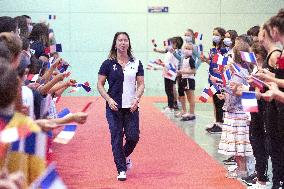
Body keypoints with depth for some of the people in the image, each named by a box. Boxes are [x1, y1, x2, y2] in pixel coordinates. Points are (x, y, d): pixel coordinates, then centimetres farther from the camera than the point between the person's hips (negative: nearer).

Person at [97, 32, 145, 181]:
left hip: (131, 107, 2)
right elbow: (100, 85, 1)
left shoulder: (136, 63, 6)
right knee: (116, 138, -1)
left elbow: (141, 84, 6)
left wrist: (137, 99, -11)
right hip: (114, 107, -2)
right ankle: (121, 170, 9)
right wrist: (109, 99, -12)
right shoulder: (108, 64, 0)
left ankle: (125, 156, 32)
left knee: (133, 137, 0)